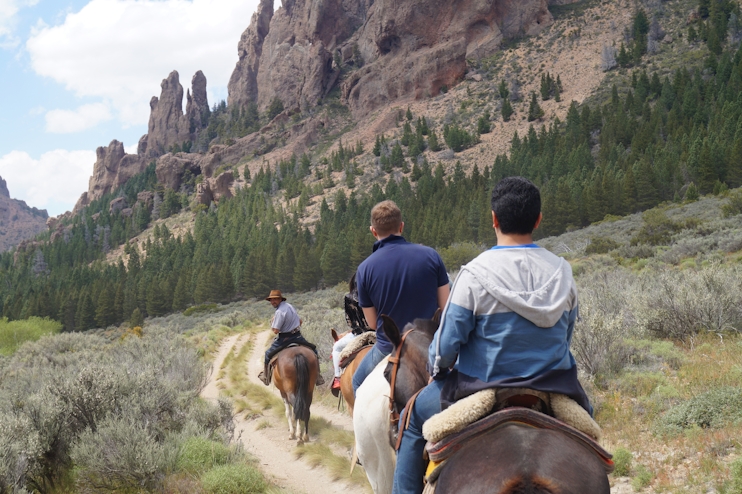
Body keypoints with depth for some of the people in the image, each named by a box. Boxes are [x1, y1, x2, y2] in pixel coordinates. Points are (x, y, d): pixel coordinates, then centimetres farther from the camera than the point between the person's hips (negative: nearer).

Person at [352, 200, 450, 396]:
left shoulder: (365, 268, -10)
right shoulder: (430, 255, -9)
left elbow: (372, 323, -2)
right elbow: (445, 307, -5)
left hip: (389, 348, 0)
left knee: (359, 382, 28)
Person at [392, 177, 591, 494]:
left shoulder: (476, 273, -17)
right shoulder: (562, 272, -4)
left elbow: (447, 343, -14)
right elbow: (565, 335, 7)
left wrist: (436, 370, 8)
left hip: (485, 390, -3)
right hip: (553, 392, 4)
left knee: (415, 414, 21)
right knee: (583, 408, 38)